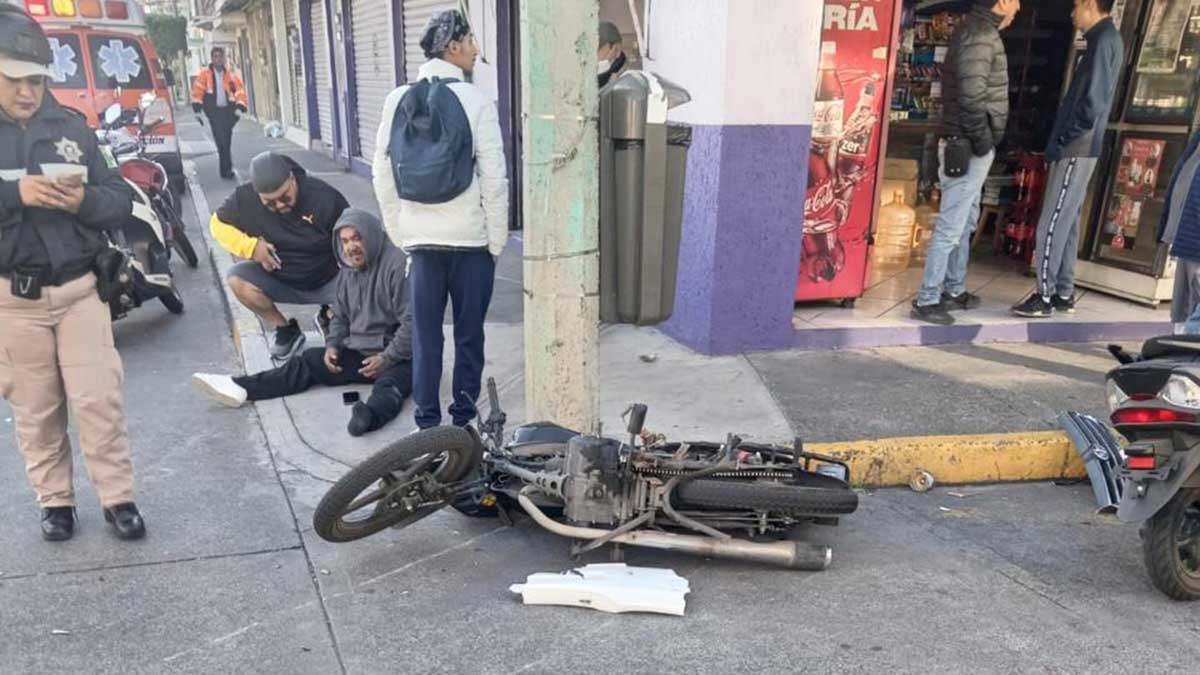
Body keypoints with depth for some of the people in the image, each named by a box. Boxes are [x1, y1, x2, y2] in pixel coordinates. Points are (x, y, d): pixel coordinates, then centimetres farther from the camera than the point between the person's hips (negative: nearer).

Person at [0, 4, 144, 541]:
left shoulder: (71, 127, 5)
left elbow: (121, 201, 3)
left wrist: (86, 200, -18)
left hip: (79, 289, 1)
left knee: (98, 399, 1)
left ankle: (118, 497, 12)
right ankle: (54, 500, 24)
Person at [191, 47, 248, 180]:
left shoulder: (230, 74, 8)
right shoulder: (205, 74, 3)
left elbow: (239, 90, 4)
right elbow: (197, 90, 4)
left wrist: (240, 106, -9)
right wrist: (197, 107, -1)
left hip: (228, 110, 3)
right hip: (214, 111, -2)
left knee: (227, 140, 9)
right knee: (221, 141, -11)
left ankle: (225, 169, 22)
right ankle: (227, 169, -8)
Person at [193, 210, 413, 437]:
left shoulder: (398, 265, -15)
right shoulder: (348, 271, 16)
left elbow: (412, 321, -20)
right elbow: (340, 316, 25)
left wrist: (388, 358, -19)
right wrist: (333, 344, 6)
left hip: (398, 358, -8)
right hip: (358, 353, 8)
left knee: (389, 385, -38)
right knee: (308, 362, -3)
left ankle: (371, 414, -69)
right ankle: (241, 389, -7)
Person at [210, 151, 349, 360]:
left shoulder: (324, 196, -22)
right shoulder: (245, 198, -15)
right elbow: (218, 224, -1)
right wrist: (250, 246, -19)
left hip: (327, 282, -2)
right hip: (279, 281, 3)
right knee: (237, 278, -24)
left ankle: (328, 317, 6)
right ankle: (285, 329, -1)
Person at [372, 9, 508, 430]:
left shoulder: (398, 100, 3)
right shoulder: (476, 101, -8)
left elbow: (383, 175, 4)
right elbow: (494, 179, -10)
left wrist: (400, 233, 13)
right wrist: (496, 241, -1)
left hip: (421, 239, 3)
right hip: (471, 238, -3)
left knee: (425, 335, 11)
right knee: (469, 335, 10)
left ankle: (427, 423, 17)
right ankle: (464, 420, 18)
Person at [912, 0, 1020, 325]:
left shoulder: (979, 31, 16)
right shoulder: (979, 34, -15)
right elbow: (971, 95, -24)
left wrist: (984, 141, 14)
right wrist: (983, 139, -16)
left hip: (969, 146, 10)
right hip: (969, 147, -10)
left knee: (965, 222, 18)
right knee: (951, 227, -6)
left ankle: (954, 290, 29)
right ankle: (927, 300, 0)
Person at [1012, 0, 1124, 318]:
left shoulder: (1104, 40, -12)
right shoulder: (1106, 39, 17)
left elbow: (1092, 102, -20)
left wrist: (1063, 140, -12)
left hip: (1075, 149, -10)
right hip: (1081, 149, 10)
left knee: (1052, 224, -7)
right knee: (1067, 222, 12)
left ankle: (1045, 296, -3)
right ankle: (1063, 293, 18)